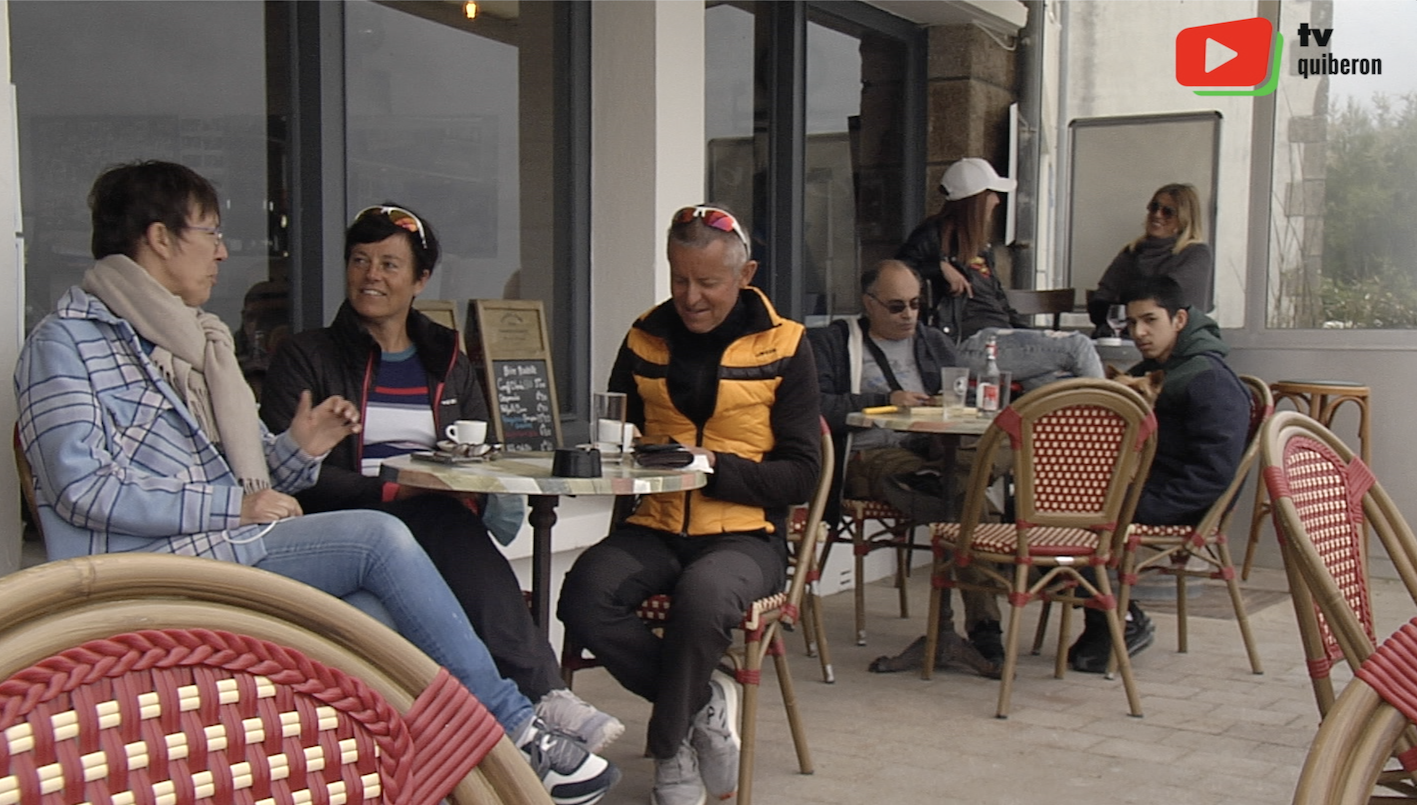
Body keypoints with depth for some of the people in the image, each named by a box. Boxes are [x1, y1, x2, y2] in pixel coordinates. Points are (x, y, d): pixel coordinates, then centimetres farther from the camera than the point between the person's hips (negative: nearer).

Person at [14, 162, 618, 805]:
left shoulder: (194, 341, 23)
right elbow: (83, 489, -14)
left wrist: (297, 449, -1)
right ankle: (515, 727, -12)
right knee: (378, 538, -20)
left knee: (376, 620, -21)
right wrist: (234, 505, -16)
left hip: (227, 551, 7)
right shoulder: (66, 342, -1)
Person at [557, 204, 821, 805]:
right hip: (655, 528, 4)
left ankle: (669, 749, -10)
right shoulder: (644, 339, 12)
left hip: (746, 535, -3)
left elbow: (800, 474, -2)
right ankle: (705, 702, -7)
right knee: (583, 597, -28)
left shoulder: (783, 347, 2)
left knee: (703, 597, -37)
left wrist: (714, 466, -17)